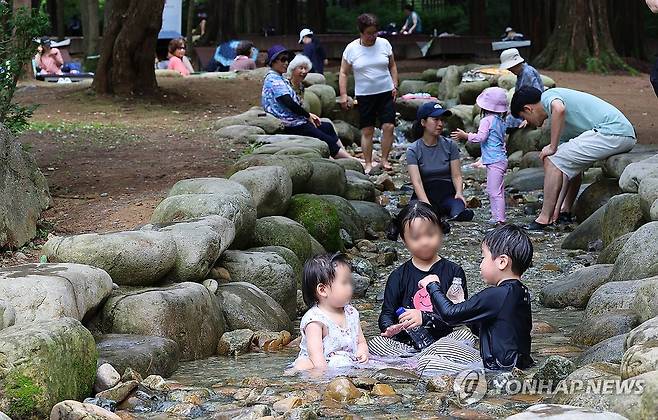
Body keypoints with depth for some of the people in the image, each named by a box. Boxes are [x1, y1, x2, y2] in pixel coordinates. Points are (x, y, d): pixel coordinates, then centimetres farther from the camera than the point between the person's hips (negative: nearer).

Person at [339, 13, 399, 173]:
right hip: (364, 95, -1)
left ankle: (384, 160, 4)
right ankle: (368, 164, 10)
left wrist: (395, 85, 4)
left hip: (386, 93, 1)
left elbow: (392, 66, 14)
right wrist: (343, 95, -6)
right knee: (367, 130, 2)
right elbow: (343, 73, 2)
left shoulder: (384, 44, 2)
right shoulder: (351, 49, -3)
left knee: (389, 126, -8)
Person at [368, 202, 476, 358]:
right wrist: (389, 328, -21)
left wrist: (424, 318, -15)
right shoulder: (398, 276, 9)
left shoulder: (453, 272, 5)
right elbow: (387, 313, 4)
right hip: (405, 343, 1)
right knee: (375, 343, -24)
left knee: (466, 336, -30)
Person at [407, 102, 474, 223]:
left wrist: (459, 192, -18)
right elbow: (417, 181, -11)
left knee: (458, 205, -36)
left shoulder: (450, 145, 6)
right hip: (424, 195, -1)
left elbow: (456, 175, 4)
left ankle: (458, 214, -60)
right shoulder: (413, 150, 0)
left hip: (447, 194, 1)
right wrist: (427, 205, -28)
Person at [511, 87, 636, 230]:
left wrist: (552, 147, -14)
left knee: (552, 161, -5)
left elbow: (559, 109, -25)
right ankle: (565, 211, 31)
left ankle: (544, 219, -4)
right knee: (571, 163, 31)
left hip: (611, 131, -10)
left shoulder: (548, 96, 3)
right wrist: (556, 209, 24)